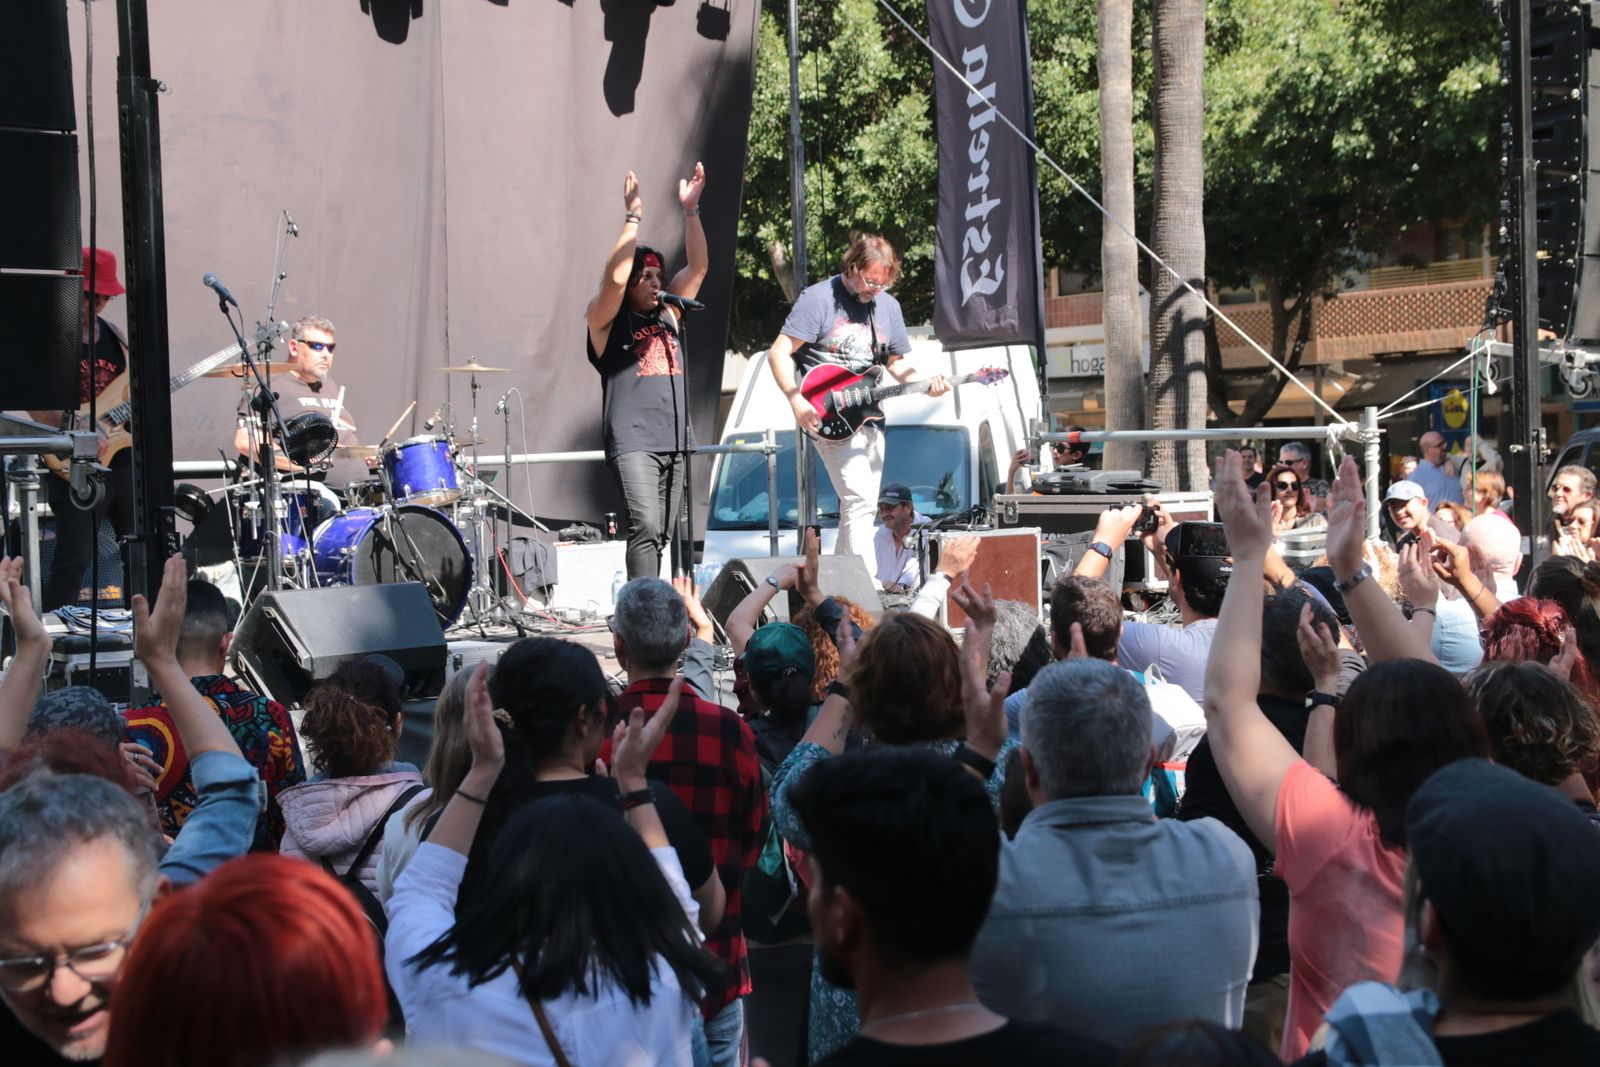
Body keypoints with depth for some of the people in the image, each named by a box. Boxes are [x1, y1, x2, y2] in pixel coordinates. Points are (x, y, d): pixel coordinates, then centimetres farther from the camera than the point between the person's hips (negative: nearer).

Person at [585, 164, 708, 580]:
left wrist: (690, 210, 0)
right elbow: (614, 278, -18)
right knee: (645, 528, -18)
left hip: (675, 440, 6)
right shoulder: (606, 320, 1)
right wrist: (633, 218, -16)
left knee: (662, 534, 7)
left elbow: (698, 267, 10)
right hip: (632, 442, -6)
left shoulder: (668, 314, 17)